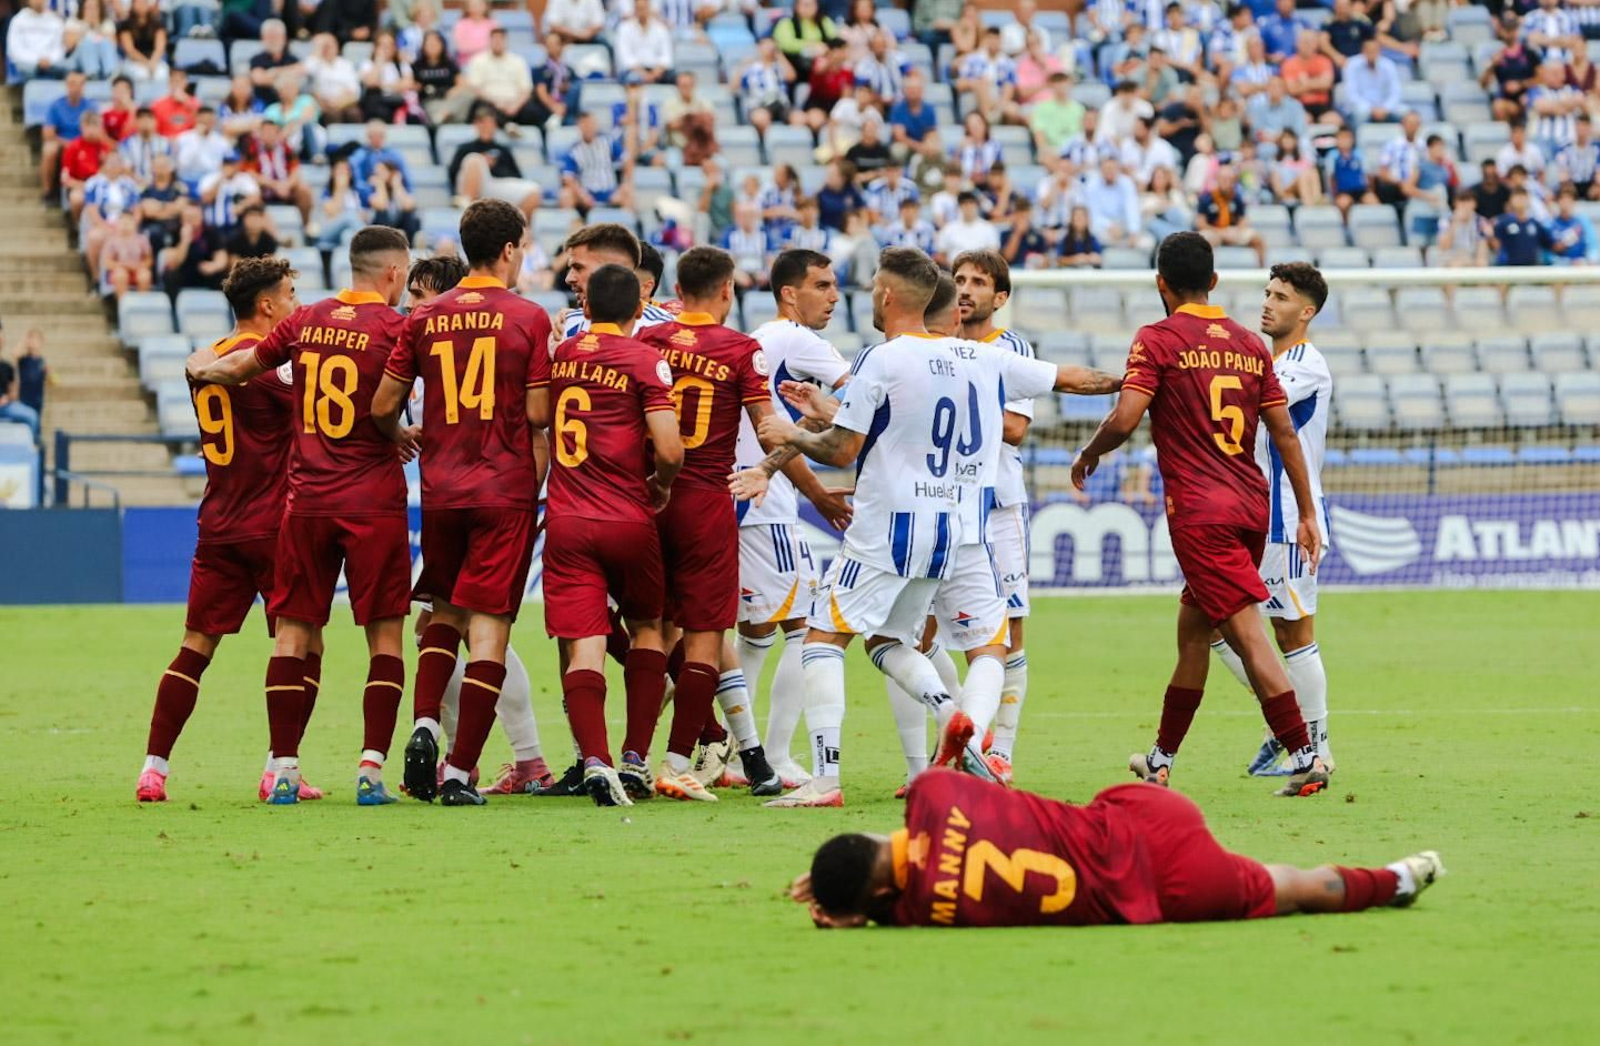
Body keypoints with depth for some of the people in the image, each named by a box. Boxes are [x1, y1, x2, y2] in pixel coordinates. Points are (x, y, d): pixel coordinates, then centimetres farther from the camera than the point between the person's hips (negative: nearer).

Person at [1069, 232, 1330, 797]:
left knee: (1246, 632, -10)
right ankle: (1162, 757, 28)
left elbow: (1124, 419, -15)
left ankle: (1304, 755, -19)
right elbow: (1285, 434, 11)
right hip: (1251, 503, 7)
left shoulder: (1158, 340, -6)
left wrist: (1088, 454, 6)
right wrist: (1308, 514, 14)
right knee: (1192, 623, 19)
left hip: (1199, 509, -7)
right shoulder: (1250, 345, 11)